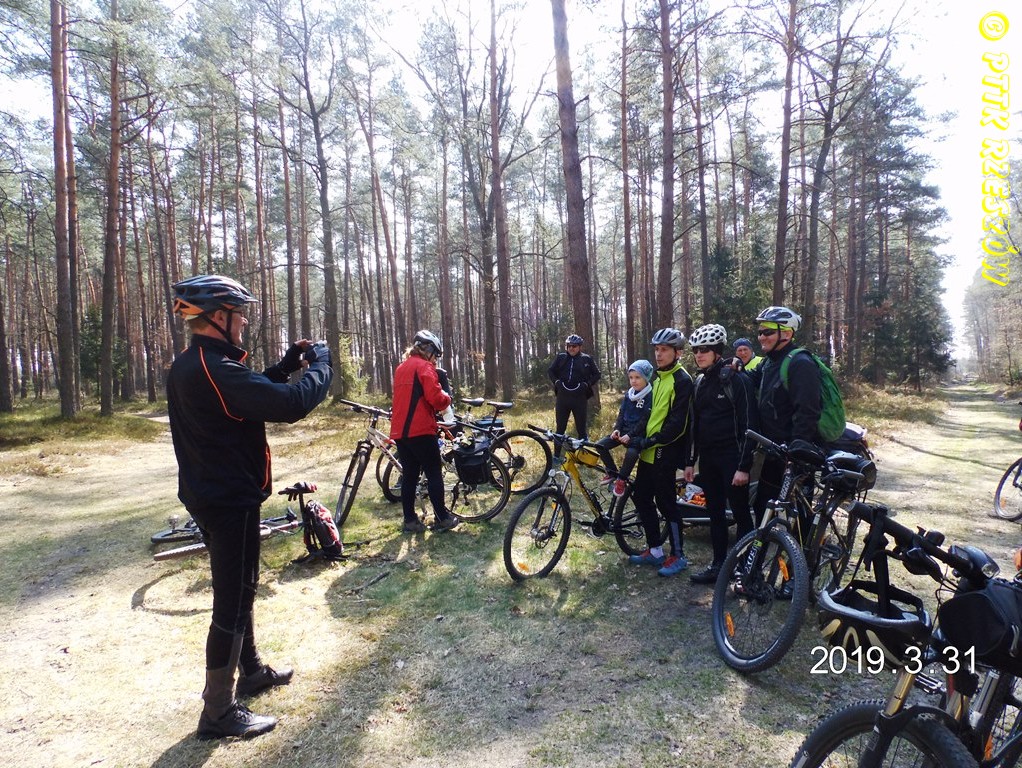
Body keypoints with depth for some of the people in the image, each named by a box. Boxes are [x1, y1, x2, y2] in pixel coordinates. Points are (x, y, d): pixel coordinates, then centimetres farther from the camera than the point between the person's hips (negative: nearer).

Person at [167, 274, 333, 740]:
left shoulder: (188, 366, 7)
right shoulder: (213, 369, -26)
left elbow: (254, 391, 16)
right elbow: (293, 404, -31)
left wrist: (289, 363, 6)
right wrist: (320, 363, -14)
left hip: (210, 495, 10)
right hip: (231, 502, -10)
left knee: (239, 589, 23)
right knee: (232, 604, 2)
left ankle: (252, 672, 41)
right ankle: (218, 714, 16)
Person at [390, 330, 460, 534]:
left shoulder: (401, 368, 21)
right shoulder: (424, 367, -6)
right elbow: (435, 397, -17)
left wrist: (432, 408, 18)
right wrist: (447, 399, 3)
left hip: (399, 431, 8)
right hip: (420, 430, -8)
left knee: (409, 475, 10)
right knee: (434, 473, 1)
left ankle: (410, 520, 12)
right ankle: (442, 518, 5)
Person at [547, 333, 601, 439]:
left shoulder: (587, 359, 4)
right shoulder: (561, 357, 8)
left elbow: (597, 374, 8)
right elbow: (550, 371, 16)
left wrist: (587, 384, -5)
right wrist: (556, 381, 0)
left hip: (580, 398, -2)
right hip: (562, 396, 2)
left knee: (582, 428, 2)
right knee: (560, 428, 5)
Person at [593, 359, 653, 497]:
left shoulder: (651, 396, -11)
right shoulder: (628, 394, 10)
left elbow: (645, 420, -16)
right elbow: (621, 413, 11)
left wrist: (630, 435, -22)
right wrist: (617, 429, -7)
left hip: (638, 434, -6)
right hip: (623, 430, 6)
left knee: (632, 453, -36)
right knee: (600, 445, -12)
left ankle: (621, 479, -12)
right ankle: (612, 472, 7)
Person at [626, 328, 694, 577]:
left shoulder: (681, 380, -13)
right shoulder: (656, 377, 14)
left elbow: (677, 423, -19)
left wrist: (651, 441, -21)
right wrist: (639, 440, 10)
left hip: (665, 453, -9)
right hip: (648, 452, 9)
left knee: (666, 503, 0)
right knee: (641, 498, 12)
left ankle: (678, 556, 15)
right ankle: (655, 551, 25)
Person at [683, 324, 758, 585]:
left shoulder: (736, 379, -11)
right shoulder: (700, 382, 11)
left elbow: (748, 424, -14)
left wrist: (744, 465, -18)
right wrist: (690, 461, 14)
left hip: (732, 456, -7)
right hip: (708, 457, 7)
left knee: (741, 514, 2)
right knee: (715, 512, 12)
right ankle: (718, 564, 22)